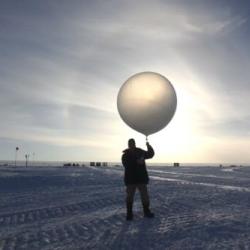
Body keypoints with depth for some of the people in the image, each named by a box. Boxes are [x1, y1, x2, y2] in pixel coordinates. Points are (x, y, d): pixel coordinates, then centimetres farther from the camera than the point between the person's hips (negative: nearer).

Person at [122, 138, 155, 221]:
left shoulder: (140, 152, 8)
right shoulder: (125, 155, -2)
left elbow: (150, 154, 8)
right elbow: (126, 164, -19)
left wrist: (149, 147, -12)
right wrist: (137, 162, -27)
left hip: (141, 178, 3)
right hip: (130, 179, -3)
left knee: (145, 195, 9)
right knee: (129, 196, 1)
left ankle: (146, 211, 21)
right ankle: (129, 213, 11)